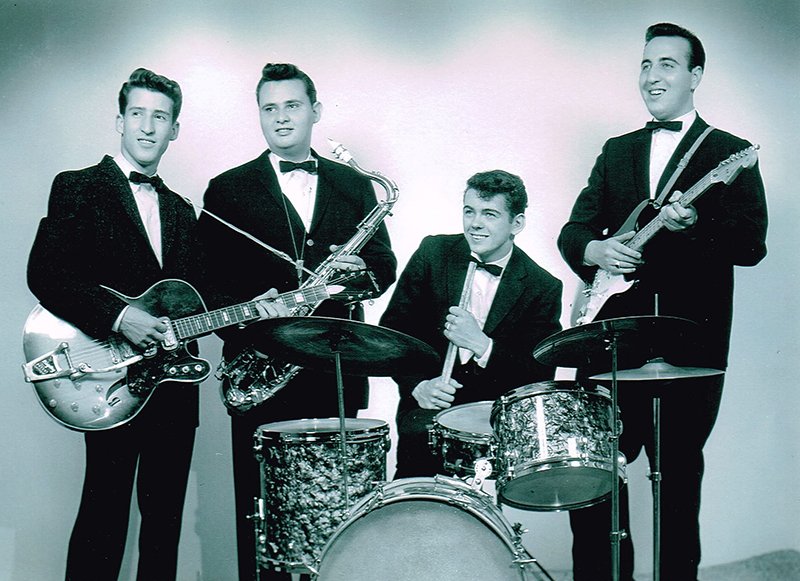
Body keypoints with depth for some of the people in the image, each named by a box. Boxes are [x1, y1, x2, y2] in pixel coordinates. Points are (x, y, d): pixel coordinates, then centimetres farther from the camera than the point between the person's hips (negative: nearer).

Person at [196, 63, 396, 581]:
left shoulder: (355, 186, 15)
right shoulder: (228, 190, 8)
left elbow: (385, 265, 12)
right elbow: (208, 278, 2)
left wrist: (358, 271, -10)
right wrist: (249, 318, -14)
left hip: (336, 370, 2)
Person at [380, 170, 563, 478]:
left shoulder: (543, 288, -3)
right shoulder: (433, 253, 1)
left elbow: (541, 375, -7)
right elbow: (392, 330, 3)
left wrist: (482, 345, -23)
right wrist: (418, 385, -15)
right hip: (429, 402, 0)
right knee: (419, 440, -31)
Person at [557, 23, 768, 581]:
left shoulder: (732, 154, 3)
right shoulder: (616, 152, 17)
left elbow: (752, 245, -9)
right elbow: (572, 231, 13)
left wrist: (693, 223, -27)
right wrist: (595, 249, -10)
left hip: (690, 344, -3)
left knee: (678, 475, 5)